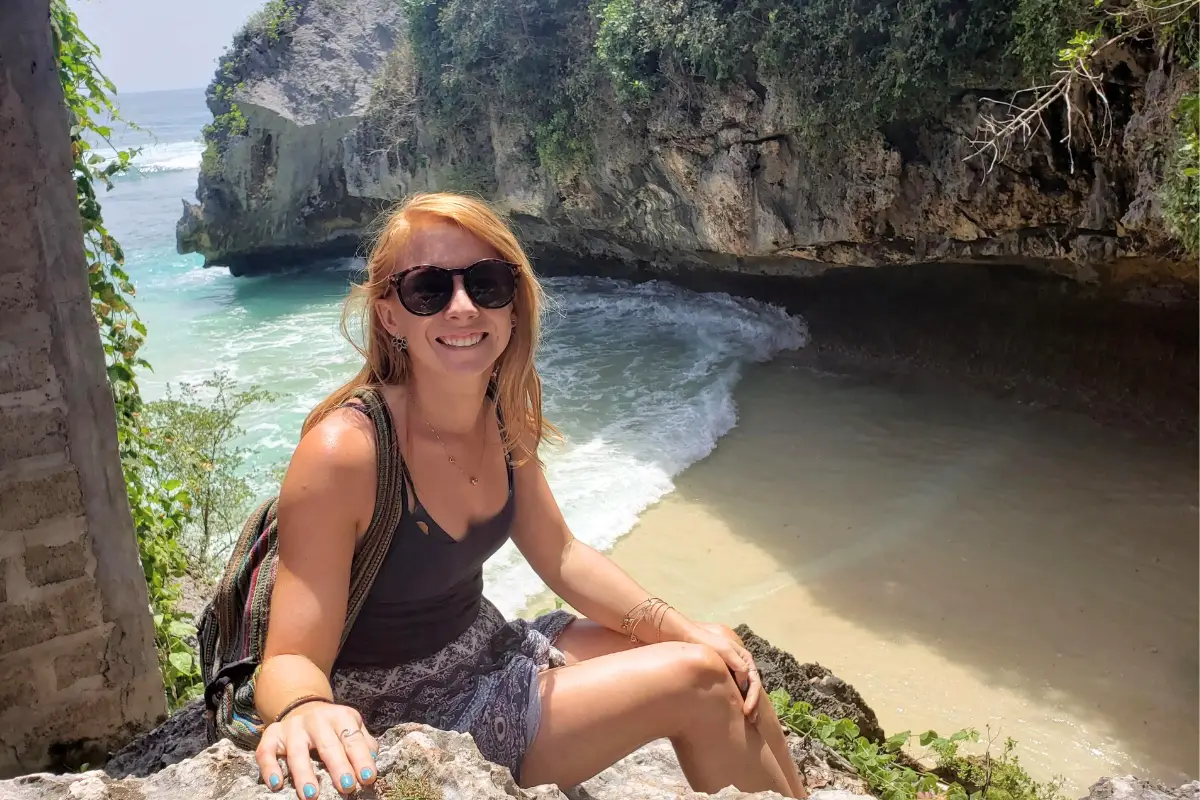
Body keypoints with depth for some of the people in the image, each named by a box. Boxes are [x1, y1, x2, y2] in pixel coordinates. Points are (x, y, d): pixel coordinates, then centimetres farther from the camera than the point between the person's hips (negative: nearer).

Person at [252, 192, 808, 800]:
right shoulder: (341, 452, -28)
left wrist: (683, 631, -5)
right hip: (403, 717, -7)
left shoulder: (500, 417, -6)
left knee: (728, 664, 1)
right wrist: (304, 711, -48)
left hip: (484, 648, 7)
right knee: (695, 682, -12)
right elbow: (292, 659, -25)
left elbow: (562, 558, 4)